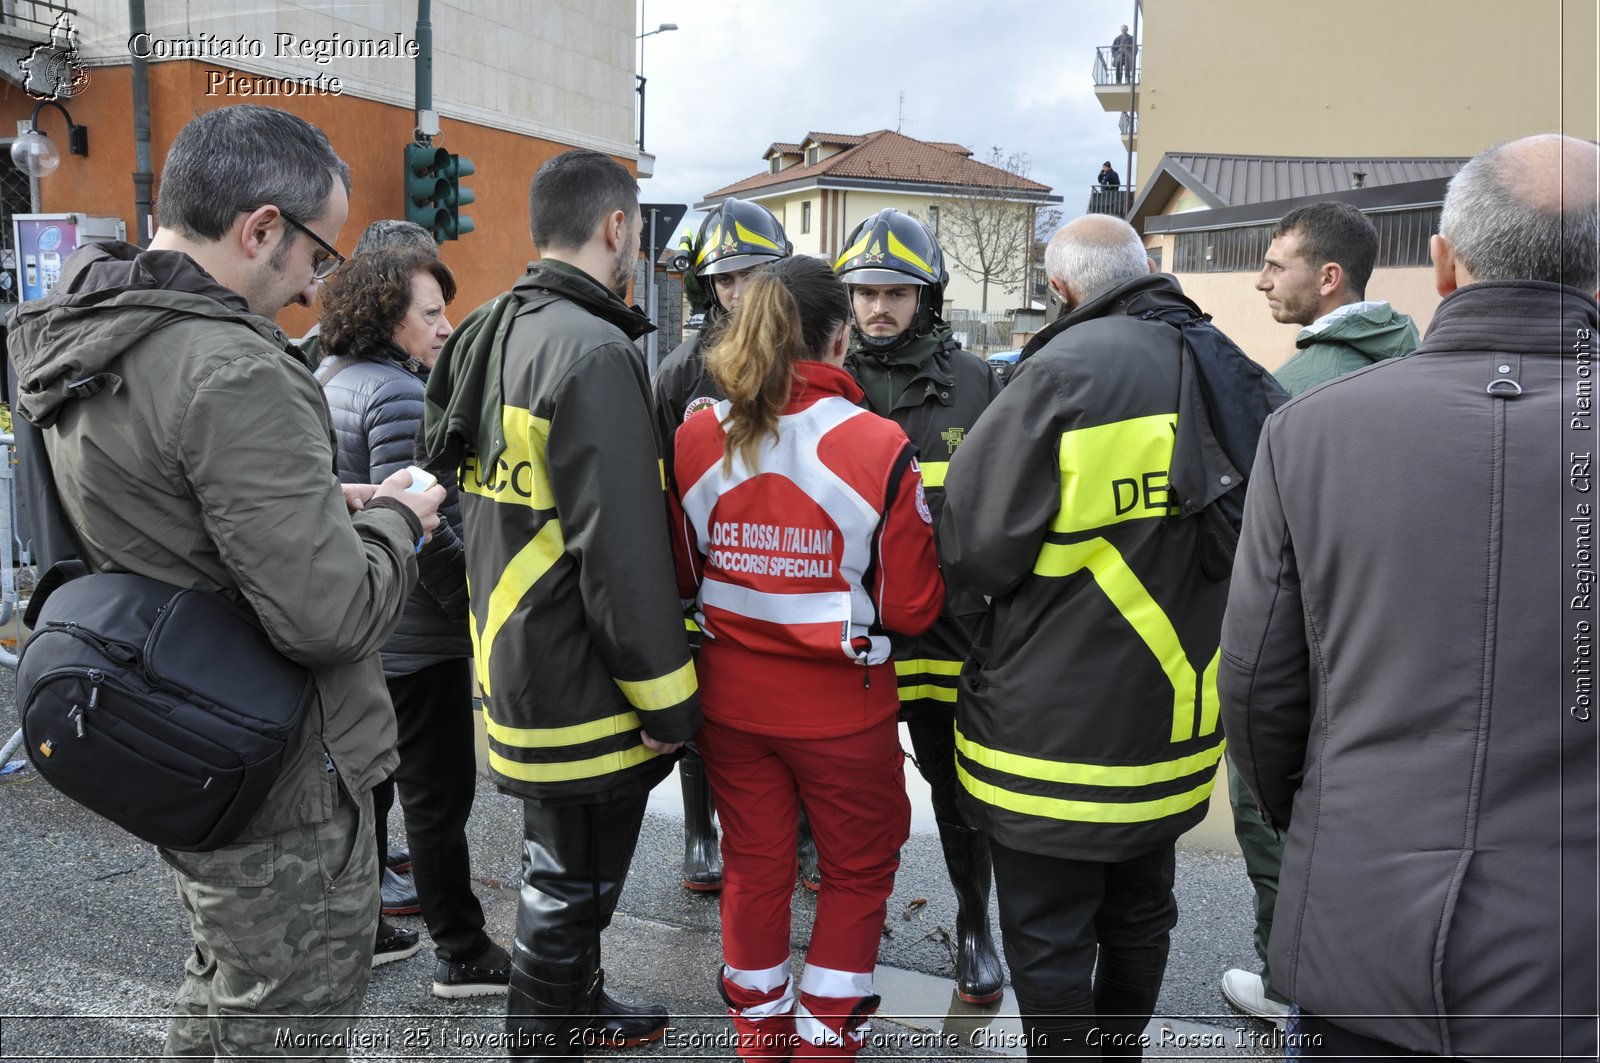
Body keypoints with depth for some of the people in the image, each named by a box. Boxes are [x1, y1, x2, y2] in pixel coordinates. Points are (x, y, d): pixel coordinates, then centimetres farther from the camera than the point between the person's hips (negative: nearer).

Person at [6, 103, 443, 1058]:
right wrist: (394, 520, -10)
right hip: (281, 795, -9)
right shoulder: (231, 372, -27)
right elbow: (329, 613, -29)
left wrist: (323, 503, 5)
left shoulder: (83, 339, 4)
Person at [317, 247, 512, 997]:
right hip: (415, 635, -10)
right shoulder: (398, 394, -19)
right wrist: (479, 609, -18)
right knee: (439, 795, 2)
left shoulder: (328, 380, 11)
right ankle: (462, 955, 14)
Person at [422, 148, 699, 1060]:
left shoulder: (487, 336, 10)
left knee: (566, 866, 26)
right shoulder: (593, 352, -21)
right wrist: (666, 700, -17)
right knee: (573, 881, 7)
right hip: (577, 681, -10)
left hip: (512, 663, 10)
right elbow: (622, 549, -25)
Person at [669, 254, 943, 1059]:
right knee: (858, 869, 18)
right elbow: (912, 606, -12)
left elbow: (680, 577, 2)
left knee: (754, 864, 20)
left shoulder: (695, 439, -7)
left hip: (730, 694, 4)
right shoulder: (879, 447, -17)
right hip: (840, 702, -3)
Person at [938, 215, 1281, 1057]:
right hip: (1176, 715, 8)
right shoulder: (1230, 377, 3)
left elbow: (973, 545, -18)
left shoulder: (1062, 371, -19)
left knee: (1048, 938, 9)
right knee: (1139, 913, 24)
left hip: (1058, 726, -7)